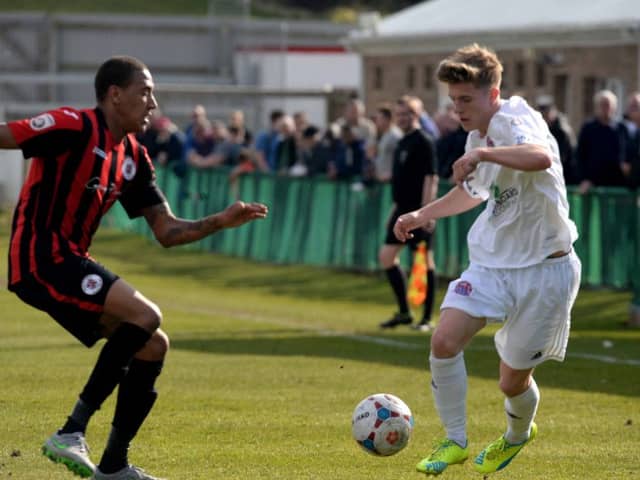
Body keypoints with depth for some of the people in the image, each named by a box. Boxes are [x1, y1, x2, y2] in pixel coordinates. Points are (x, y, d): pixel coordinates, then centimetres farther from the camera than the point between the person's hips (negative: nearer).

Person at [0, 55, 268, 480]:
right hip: (41, 258, -9)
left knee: (153, 346, 7)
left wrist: (220, 221, 1)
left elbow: (168, 232, 15)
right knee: (145, 316, -22)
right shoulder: (73, 127, -10)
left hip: (70, 262, 9)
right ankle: (72, 433, -19)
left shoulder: (133, 158, 14)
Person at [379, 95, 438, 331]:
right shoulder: (403, 143, 16)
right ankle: (403, 312, 15)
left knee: (424, 260, -3)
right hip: (402, 209, 9)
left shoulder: (424, 142, -11)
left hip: (418, 212, -9)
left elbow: (431, 178, -17)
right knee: (386, 256, 6)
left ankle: (427, 318, 4)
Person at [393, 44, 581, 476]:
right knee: (445, 340, -18)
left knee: (513, 380, 5)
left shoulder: (516, 120, -18)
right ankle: (455, 441, 0)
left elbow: (541, 157, -44)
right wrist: (422, 215, 27)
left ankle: (518, 435, 40)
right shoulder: (479, 135, 9)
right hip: (492, 262, 7)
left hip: (545, 269, -7)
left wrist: (481, 153, -48)